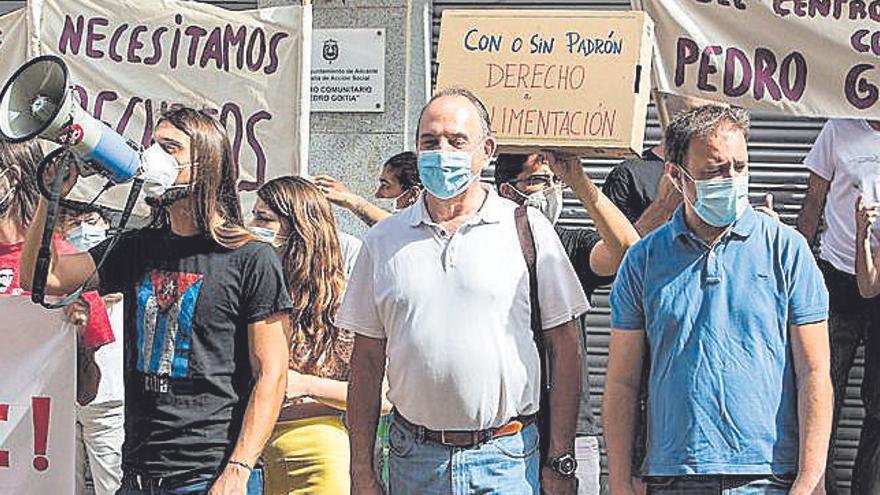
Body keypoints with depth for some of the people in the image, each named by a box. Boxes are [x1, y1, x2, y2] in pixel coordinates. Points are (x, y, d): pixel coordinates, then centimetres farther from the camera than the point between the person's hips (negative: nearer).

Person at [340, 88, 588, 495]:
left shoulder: (530, 230, 1)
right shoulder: (384, 240, 7)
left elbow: (564, 350, 1)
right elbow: (366, 362, 8)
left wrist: (561, 462, -4)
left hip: (508, 461, -2)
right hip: (413, 458, 2)